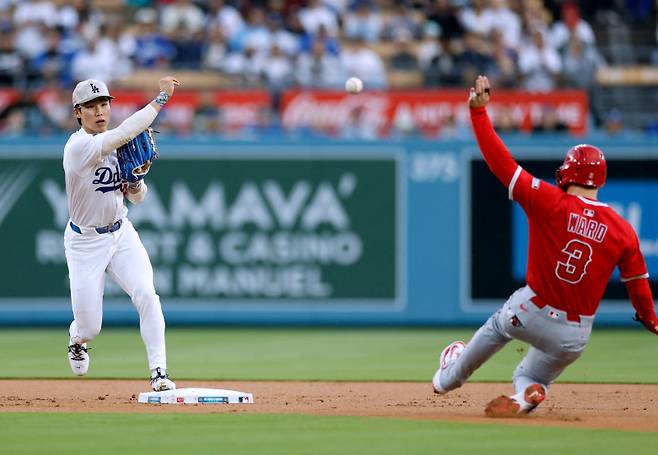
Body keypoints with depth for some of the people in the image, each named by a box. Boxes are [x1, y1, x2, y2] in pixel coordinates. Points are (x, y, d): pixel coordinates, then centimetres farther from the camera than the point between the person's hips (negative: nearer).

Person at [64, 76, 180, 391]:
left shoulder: (116, 146, 1)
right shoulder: (79, 146, -22)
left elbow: (137, 198, 9)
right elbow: (125, 132, -37)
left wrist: (135, 181, -14)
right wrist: (161, 97, -34)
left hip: (121, 234, 5)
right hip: (85, 243, -5)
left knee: (146, 295, -19)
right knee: (90, 327, 0)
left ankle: (159, 373, -15)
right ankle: (77, 339, 39)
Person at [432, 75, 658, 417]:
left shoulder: (551, 204, -16)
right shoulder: (623, 230, -8)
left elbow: (501, 162, -16)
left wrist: (479, 111, -9)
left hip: (531, 312, -2)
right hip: (576, 335, 2)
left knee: (496, 327, 34)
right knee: (531, 376, 25)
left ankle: (448, 378, 50)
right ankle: (527, 393, -11)